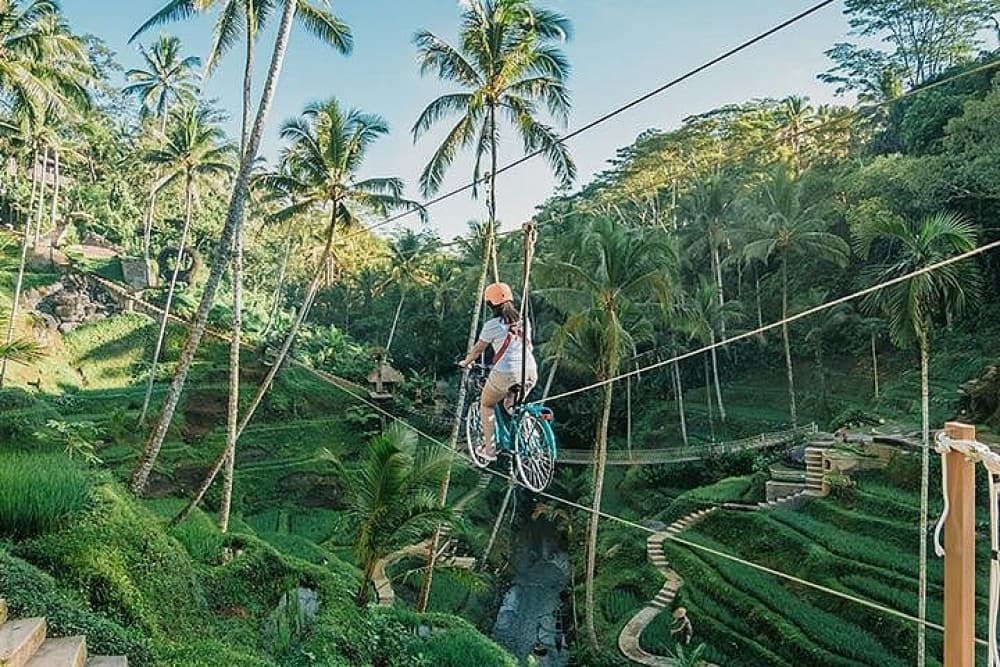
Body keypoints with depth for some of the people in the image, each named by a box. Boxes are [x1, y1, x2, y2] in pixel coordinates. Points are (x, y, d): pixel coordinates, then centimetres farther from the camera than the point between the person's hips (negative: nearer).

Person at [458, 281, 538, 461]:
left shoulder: (492, 325, -4)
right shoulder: (524, 321, 12)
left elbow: (478, 349, 7)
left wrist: (465, 362, 25)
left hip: (505, 374, -5)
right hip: (530, 372, 5)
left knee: (486, 405, 20)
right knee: (512, 406, 30)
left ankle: (489, 448, 20)